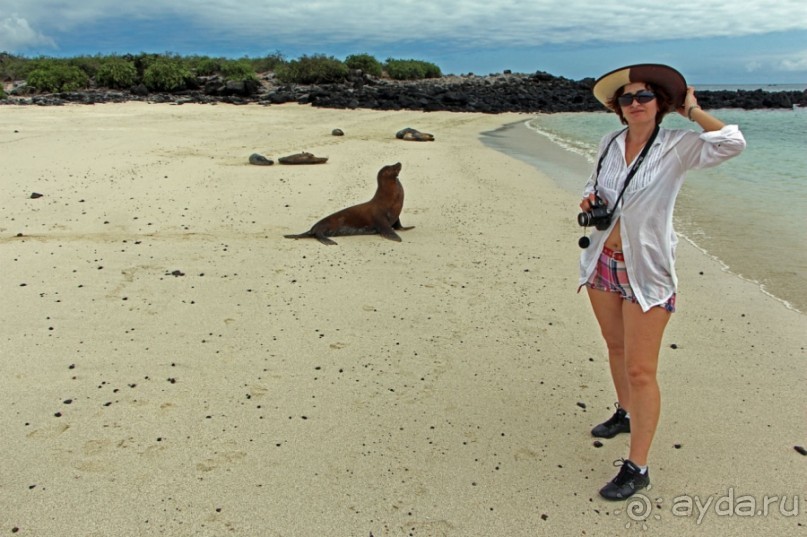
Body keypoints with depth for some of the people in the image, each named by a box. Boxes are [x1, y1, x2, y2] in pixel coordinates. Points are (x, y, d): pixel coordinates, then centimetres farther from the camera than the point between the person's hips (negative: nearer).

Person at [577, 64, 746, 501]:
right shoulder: (610, 143, 4)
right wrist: (589, 199, -2)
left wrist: (691, 109, -14)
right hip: (602, 263, 6)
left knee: (640, 371, -3)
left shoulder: (677, 146, -11)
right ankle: (625, 413, 48)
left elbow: (732, 143, -28)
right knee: (615, 347, 23)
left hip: (646, 271, -6)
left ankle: (637, 468, 8)